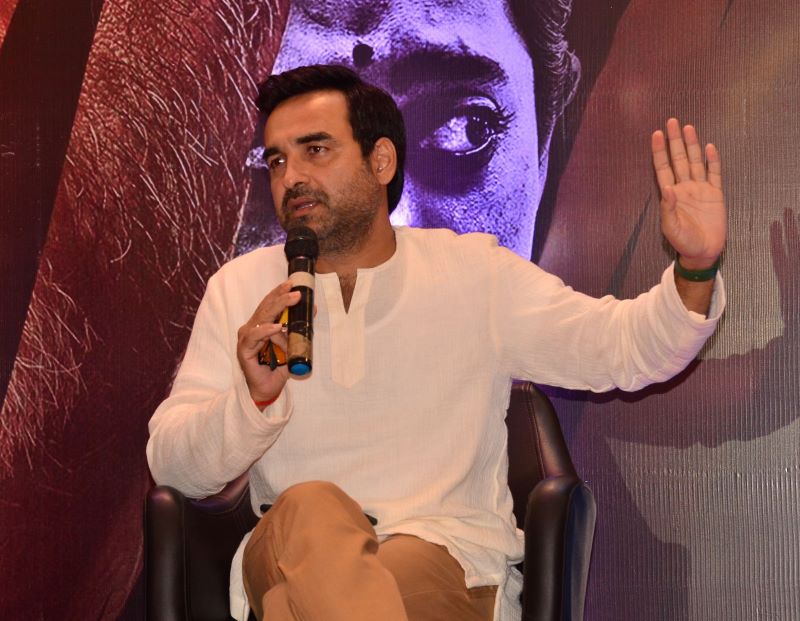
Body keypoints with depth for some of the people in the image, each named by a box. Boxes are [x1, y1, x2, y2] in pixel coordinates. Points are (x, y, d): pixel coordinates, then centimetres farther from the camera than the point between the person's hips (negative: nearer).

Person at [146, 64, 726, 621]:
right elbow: (173, 466, 3)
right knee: (309, 510, -33)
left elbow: (621, 346, -3)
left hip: (451, 562, -2)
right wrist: (254, 397, -17)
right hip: (291, 561, 3)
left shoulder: (473, 271, 7)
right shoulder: (240, 288, 9)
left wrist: (694, 274, -23)